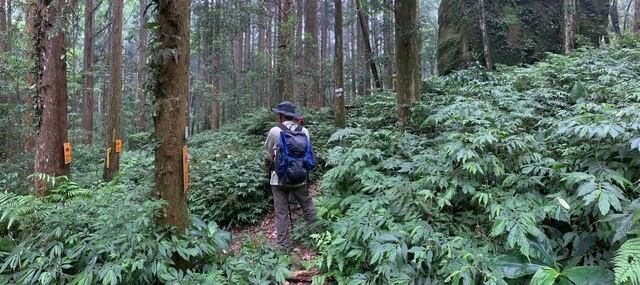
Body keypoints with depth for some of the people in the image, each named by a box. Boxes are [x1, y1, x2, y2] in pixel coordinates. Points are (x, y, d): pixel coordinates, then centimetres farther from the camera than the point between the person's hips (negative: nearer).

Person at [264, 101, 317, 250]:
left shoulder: (275, 131, -9)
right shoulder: (303, 131, -3)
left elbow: (268, 151, 6)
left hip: (279, 178, -1)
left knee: (281, 213, 7)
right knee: (308, 207, 17)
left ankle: (284, 245, 12)